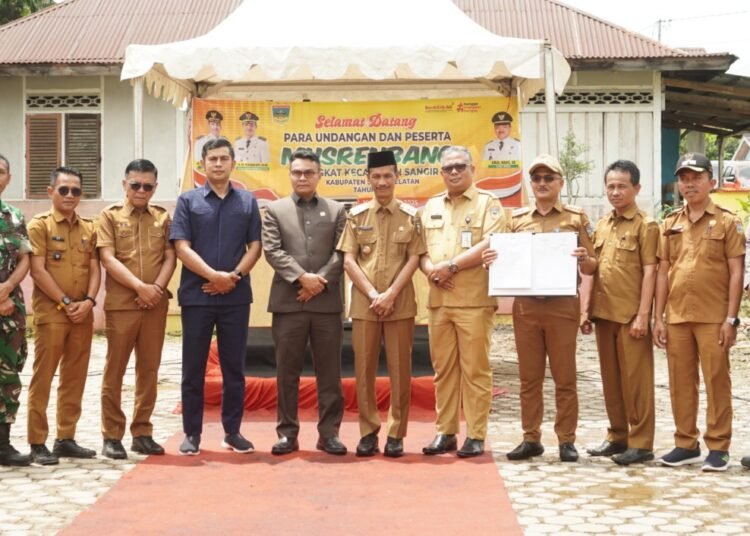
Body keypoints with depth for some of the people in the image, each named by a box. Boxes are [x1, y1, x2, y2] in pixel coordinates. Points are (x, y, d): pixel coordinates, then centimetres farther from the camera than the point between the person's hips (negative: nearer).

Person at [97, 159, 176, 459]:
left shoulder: (163, 217, 10)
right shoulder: (110, 216, 2)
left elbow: (170, 257, 6)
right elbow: (108, 259, -7)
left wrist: (157, 288, -11)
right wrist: (140, 287, -15)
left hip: (156, 304, 3)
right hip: (120, 304, -3)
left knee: (149, 369, 7)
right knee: (114, 370, 1)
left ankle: (142, 433, 15)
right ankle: (112, 436, 7)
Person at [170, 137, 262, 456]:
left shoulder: (247, 201, 9)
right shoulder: (188, 200, 4)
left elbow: (255, 246, 5)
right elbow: (182, 247, -5)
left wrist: (235, 276, -11)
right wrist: (214, 276, -15)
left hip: (236, 297, 2)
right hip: (196, 296, -1)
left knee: (234, 367, 7)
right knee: (193, 368, 3)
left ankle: (232, 431, 16)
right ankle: (192, 433, 11)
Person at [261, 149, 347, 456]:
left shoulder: (336, 210, 10)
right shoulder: (275, 210, 9)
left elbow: (341, 253, 2)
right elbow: (272, 251, -3)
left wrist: (320, 282, -11)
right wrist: (302, 277, -13)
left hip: (327, 302, 0)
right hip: (288, 302, 0)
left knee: (329, 372, 3)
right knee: (287, 372, 3)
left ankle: (329, 433, 10)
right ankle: (287, 433, 11)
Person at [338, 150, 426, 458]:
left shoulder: (410, 216, 4)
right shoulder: (357, 215, 6)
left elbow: (413, 259, -1)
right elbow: (349, 261, 1)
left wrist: (390, 295, -11)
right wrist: (372, 294, -9)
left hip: (400, 303, -1)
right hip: (364, 303, 1)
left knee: (400, 369, 2)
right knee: (364, 369, 3)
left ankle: (396, 433, 10)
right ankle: (368, 431, 12)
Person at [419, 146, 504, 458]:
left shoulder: (488, 203, 0)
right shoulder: (431, 207, 17)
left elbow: (491, 245, -12)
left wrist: (451, 265, -15)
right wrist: (431, 270, -7)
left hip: (474, 300, -5)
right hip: (438, 300, 5)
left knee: (475, 369, -2)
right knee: (443, 368, 8)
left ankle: (476, 436, 4)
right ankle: (445, 432, 16)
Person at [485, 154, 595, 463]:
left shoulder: (576, 218, 4)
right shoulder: (516, 219, 11)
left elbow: (591, 268, 4)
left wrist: (585, 260, -18)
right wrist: (492, 260, -6)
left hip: (562, 306, -3)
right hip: (525, 306, 3)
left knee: (564, 377, 2)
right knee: (529, 377, 7)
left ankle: (566, 440, 10)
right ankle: (531, 439, 15)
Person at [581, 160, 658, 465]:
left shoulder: (645, 225, -5)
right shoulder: (602, 225, 14)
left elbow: (649, 272, -9)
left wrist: (643, 315, -15)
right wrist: (586, 309, 10)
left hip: (631, 315, -6)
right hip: (604, 313, 6)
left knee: (636, 379, -1)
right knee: (610, 378, 11)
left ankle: (641, 443, 5)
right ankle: (617, 436, 21)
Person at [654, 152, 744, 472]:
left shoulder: (727, 222, 0)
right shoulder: (670, 224, 11)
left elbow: (736, 273, -4)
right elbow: (663, 272, 11)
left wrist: (731, 319, -10)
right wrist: (658, 317, 6)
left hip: (713, 318, -4)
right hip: (676, 317, 4)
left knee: (716, 382, 0)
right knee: (680, 383, 8)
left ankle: (718, 447, 8)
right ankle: (686, 444, 18)